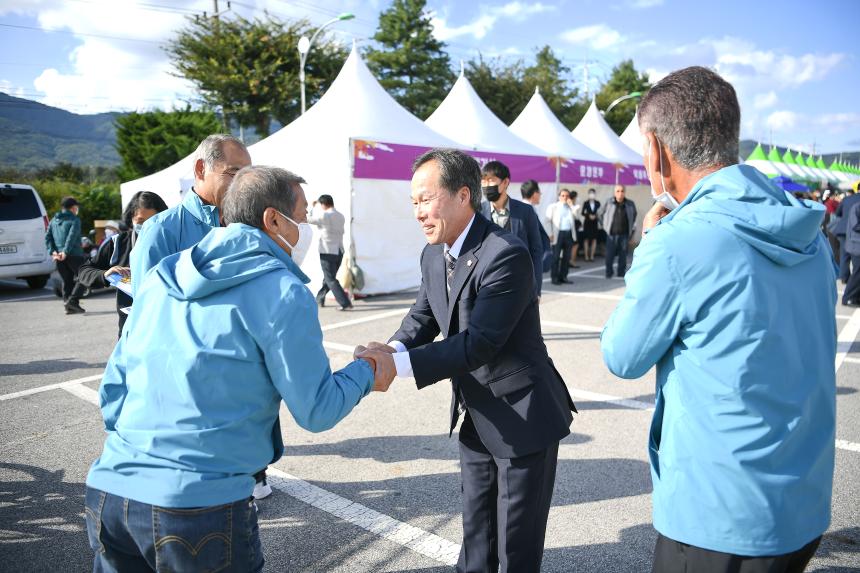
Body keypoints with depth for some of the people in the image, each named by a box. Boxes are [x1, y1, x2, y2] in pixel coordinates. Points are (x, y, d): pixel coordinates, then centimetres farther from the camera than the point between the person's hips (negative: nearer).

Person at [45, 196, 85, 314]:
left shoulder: (53, 221, 16)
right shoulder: (75, 220, -4)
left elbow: (47, 237, 7)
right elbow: (72, 237, -17)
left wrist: (52, 251, -2)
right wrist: (66, 252, -21)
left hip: (59, 257, 6)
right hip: (74, 255, -6)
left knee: (67, 280, 13)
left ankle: (68, 305, 10)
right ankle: (72, 301, -12)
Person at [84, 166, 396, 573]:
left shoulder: (161, 276, 9)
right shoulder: (282, 292, -9)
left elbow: (113, 389, 14)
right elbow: (316, 411, -6)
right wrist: (365, 372, 12)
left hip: (108, 492, 6)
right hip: (200, 504, -6)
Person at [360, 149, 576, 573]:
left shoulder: (506, 256, -26)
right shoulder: (433, 255, 2)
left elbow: (479, 343, -30)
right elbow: (422, 316, 6)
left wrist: (400, 363, -36)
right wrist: (394, 349, -16)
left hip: (522, 416, -8)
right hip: (475, 417, 8)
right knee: (476, 533, 24)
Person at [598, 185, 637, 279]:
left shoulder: (630, 204, 0)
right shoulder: (609, 203, -4)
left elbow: (634, 218, 12)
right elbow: (600, 213, 11)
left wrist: (632, 232, 11)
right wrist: (605, 224, 12)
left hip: (624, 235, 1)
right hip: (611, 234, -1)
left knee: (623, 256, 4)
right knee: (609, 256, 0)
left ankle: (621, 274, 14)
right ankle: (608, 273, 12)